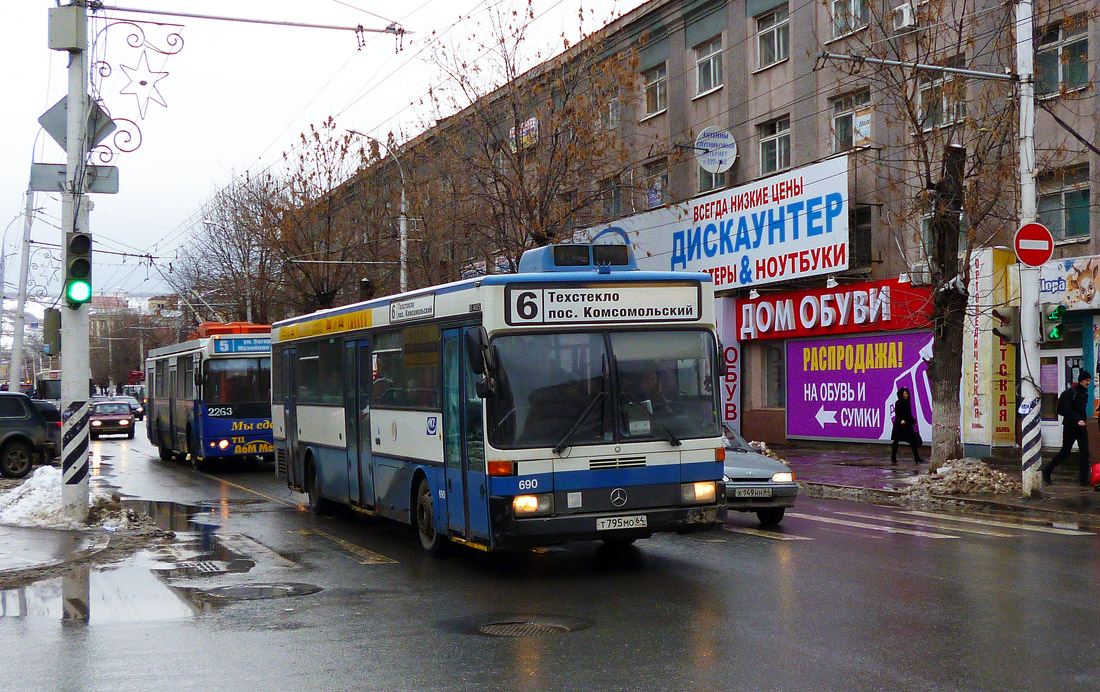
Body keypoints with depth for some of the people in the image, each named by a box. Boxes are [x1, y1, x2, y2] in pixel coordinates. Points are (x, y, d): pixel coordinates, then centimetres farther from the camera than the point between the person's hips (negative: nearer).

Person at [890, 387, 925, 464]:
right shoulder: (898, 403, -7)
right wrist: (901, 420, -32)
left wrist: (914, 422, 21)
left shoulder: (908, 403, 12)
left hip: (908, 425, 6)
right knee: (895, 442, 2)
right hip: (899, 425, -6)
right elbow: (897, 414, -16)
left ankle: (917, 458, 0)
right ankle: (893, 458, 14)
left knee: (913, 441, -2)